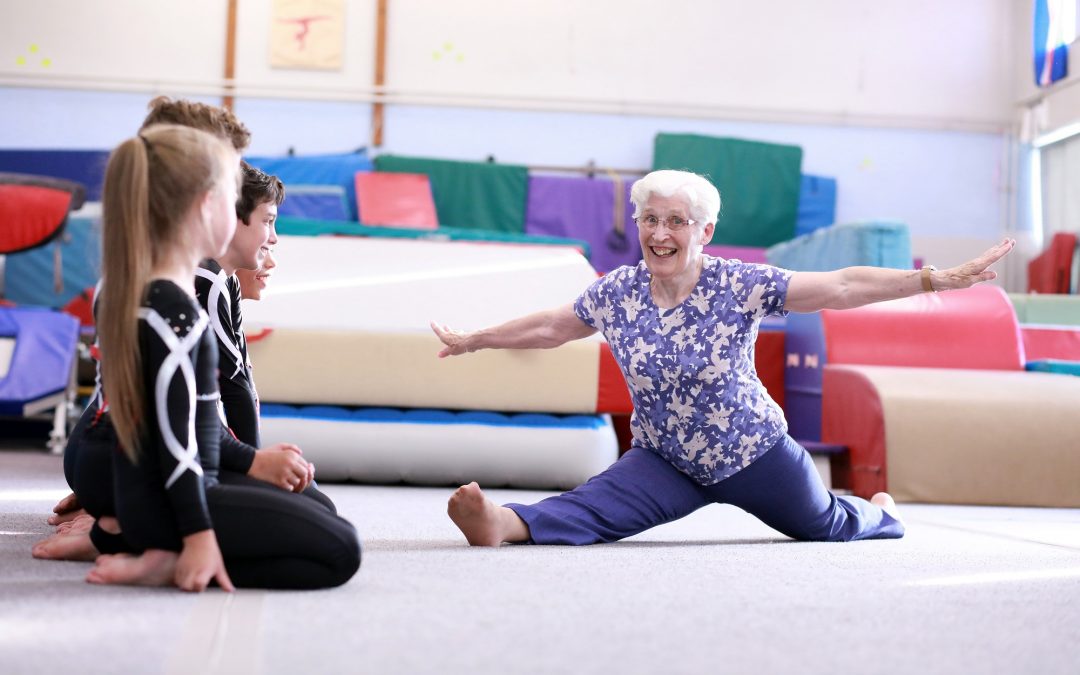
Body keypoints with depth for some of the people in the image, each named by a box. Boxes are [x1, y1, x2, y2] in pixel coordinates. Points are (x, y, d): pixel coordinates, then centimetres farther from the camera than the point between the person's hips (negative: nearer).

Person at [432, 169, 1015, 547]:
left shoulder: (738, 286, -21)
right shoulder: (616, 293, -11)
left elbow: (841, 286, -24)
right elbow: (548, 327, 6)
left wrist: (940, 278, -30)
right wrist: (472, 341, 16)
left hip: (753, 454, -1)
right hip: (663, 460, 1)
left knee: (829, 527, 23)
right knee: (590, 509, -27)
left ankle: (880, 511, 55)